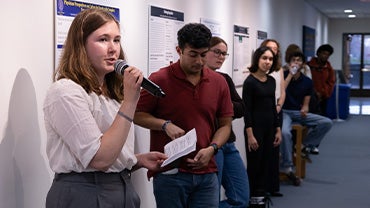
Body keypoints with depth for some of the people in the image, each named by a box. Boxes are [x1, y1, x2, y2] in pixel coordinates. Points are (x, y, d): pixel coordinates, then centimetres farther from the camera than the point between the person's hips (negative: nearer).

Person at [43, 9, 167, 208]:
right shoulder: (66, 91, -16)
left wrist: (139, 160, 2)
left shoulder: (111, 92, 14)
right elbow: (100, 159, -22)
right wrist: (130, 101, -22)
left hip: (123, 189, 9)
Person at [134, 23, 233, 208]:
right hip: (169, 174, -3)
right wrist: (165, 125, -14)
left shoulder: (219, 82, 6)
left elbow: (225, 125, 11)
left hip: (207, 174, 3)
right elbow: (137, 114, 1)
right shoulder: (159, 79, -6)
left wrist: (212, 149, -6)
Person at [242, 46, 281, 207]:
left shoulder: (271, 81, 9)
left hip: (269, 127, 7)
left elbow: (273, 107, 14)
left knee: (266, 163, 10)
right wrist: (250, 135, -18)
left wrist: (278, 130, 11)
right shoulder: (250, 82, -11)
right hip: (255, 126, -7)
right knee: (254, 163, 1)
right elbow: (246, 110, -13)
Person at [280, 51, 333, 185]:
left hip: (299, 113, 5)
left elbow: (306, 103, 9)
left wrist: (304, 109, -15)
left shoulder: (307, 82, 8)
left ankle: (305, 145, -3)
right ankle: (287, 168, -24)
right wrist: (290, 75, -18)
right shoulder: (283, 75, -2)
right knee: (285, 132, -36)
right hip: (284, 112, -5)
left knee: (327, 122, -13)